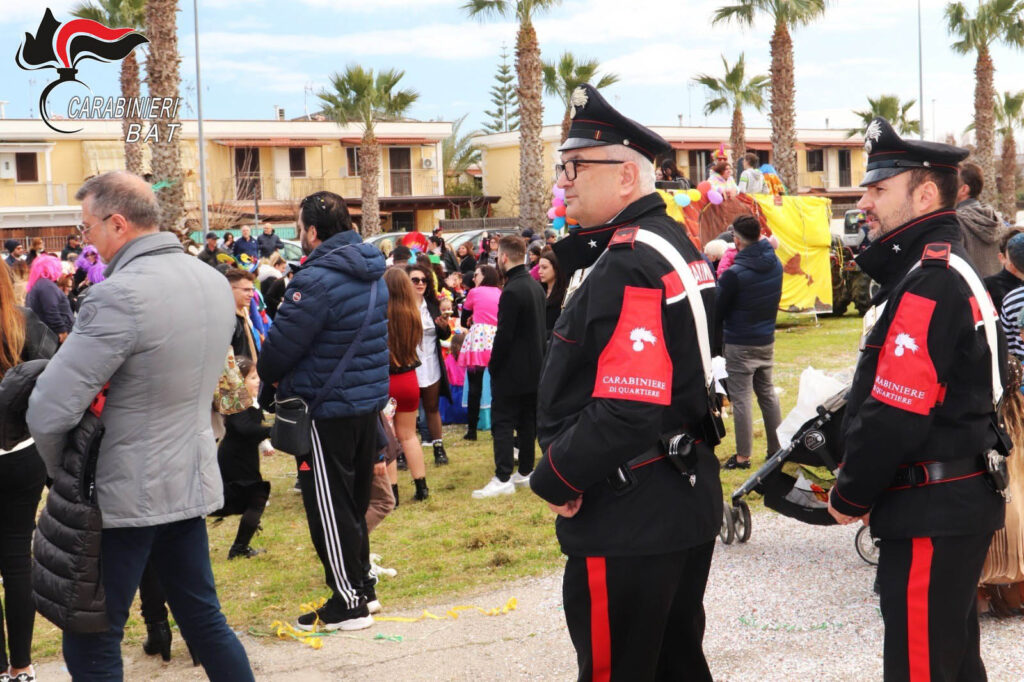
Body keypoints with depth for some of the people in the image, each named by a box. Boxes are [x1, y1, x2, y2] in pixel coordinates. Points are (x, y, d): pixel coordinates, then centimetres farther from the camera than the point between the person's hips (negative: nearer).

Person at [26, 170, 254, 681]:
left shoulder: (120, 295, -21)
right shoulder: (214, 283, 5)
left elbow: (49, 411, -23)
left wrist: (62, 470, -5)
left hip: (128, 495, -8)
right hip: (192, 483, 8)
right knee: (204, 619, 18)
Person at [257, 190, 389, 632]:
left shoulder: (316, 280, -21)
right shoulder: (372, 274, 7)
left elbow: (281, 345, -17)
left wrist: (269, 376, 7)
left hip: (326, 408, -9)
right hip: (368, 400, 9)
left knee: (330, 507, 1)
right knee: (355, 500, 19)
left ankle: (348, 603, 6)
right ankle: (362, 586, 28)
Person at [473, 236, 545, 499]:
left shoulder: (511, 292, -21)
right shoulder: (536, 287, 8)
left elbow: (504, 335, -21)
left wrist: (493, 366, -10)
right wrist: (536, 360, 18)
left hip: (511, 370, -9)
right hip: (534, 368, 9)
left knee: (502, 423, -4)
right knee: (528, 422, 14)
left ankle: (503, 479, -6)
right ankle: (525, 472, 20)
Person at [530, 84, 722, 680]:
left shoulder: (628, 267, -21)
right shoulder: (677, 245, 11)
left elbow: (628, 409, -29)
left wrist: (555, 479, -16)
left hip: (629, 520, -10)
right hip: (690, 502, 10)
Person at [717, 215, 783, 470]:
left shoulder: (734, 274, -22)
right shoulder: (776, 265, -2)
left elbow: (717, 311, -12)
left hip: (740, 344, -6)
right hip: (767, 340, 7)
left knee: (741, 398, 0)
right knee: (767, 393, 17)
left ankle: (743, 456, 3)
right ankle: (777, 448, 22)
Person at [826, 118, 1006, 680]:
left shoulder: (928, 285, -19)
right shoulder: (950, 269, 15)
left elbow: (894, 416, -23)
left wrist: (850, 497, -9)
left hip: (930, 517, -11)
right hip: (960, 505, 11)